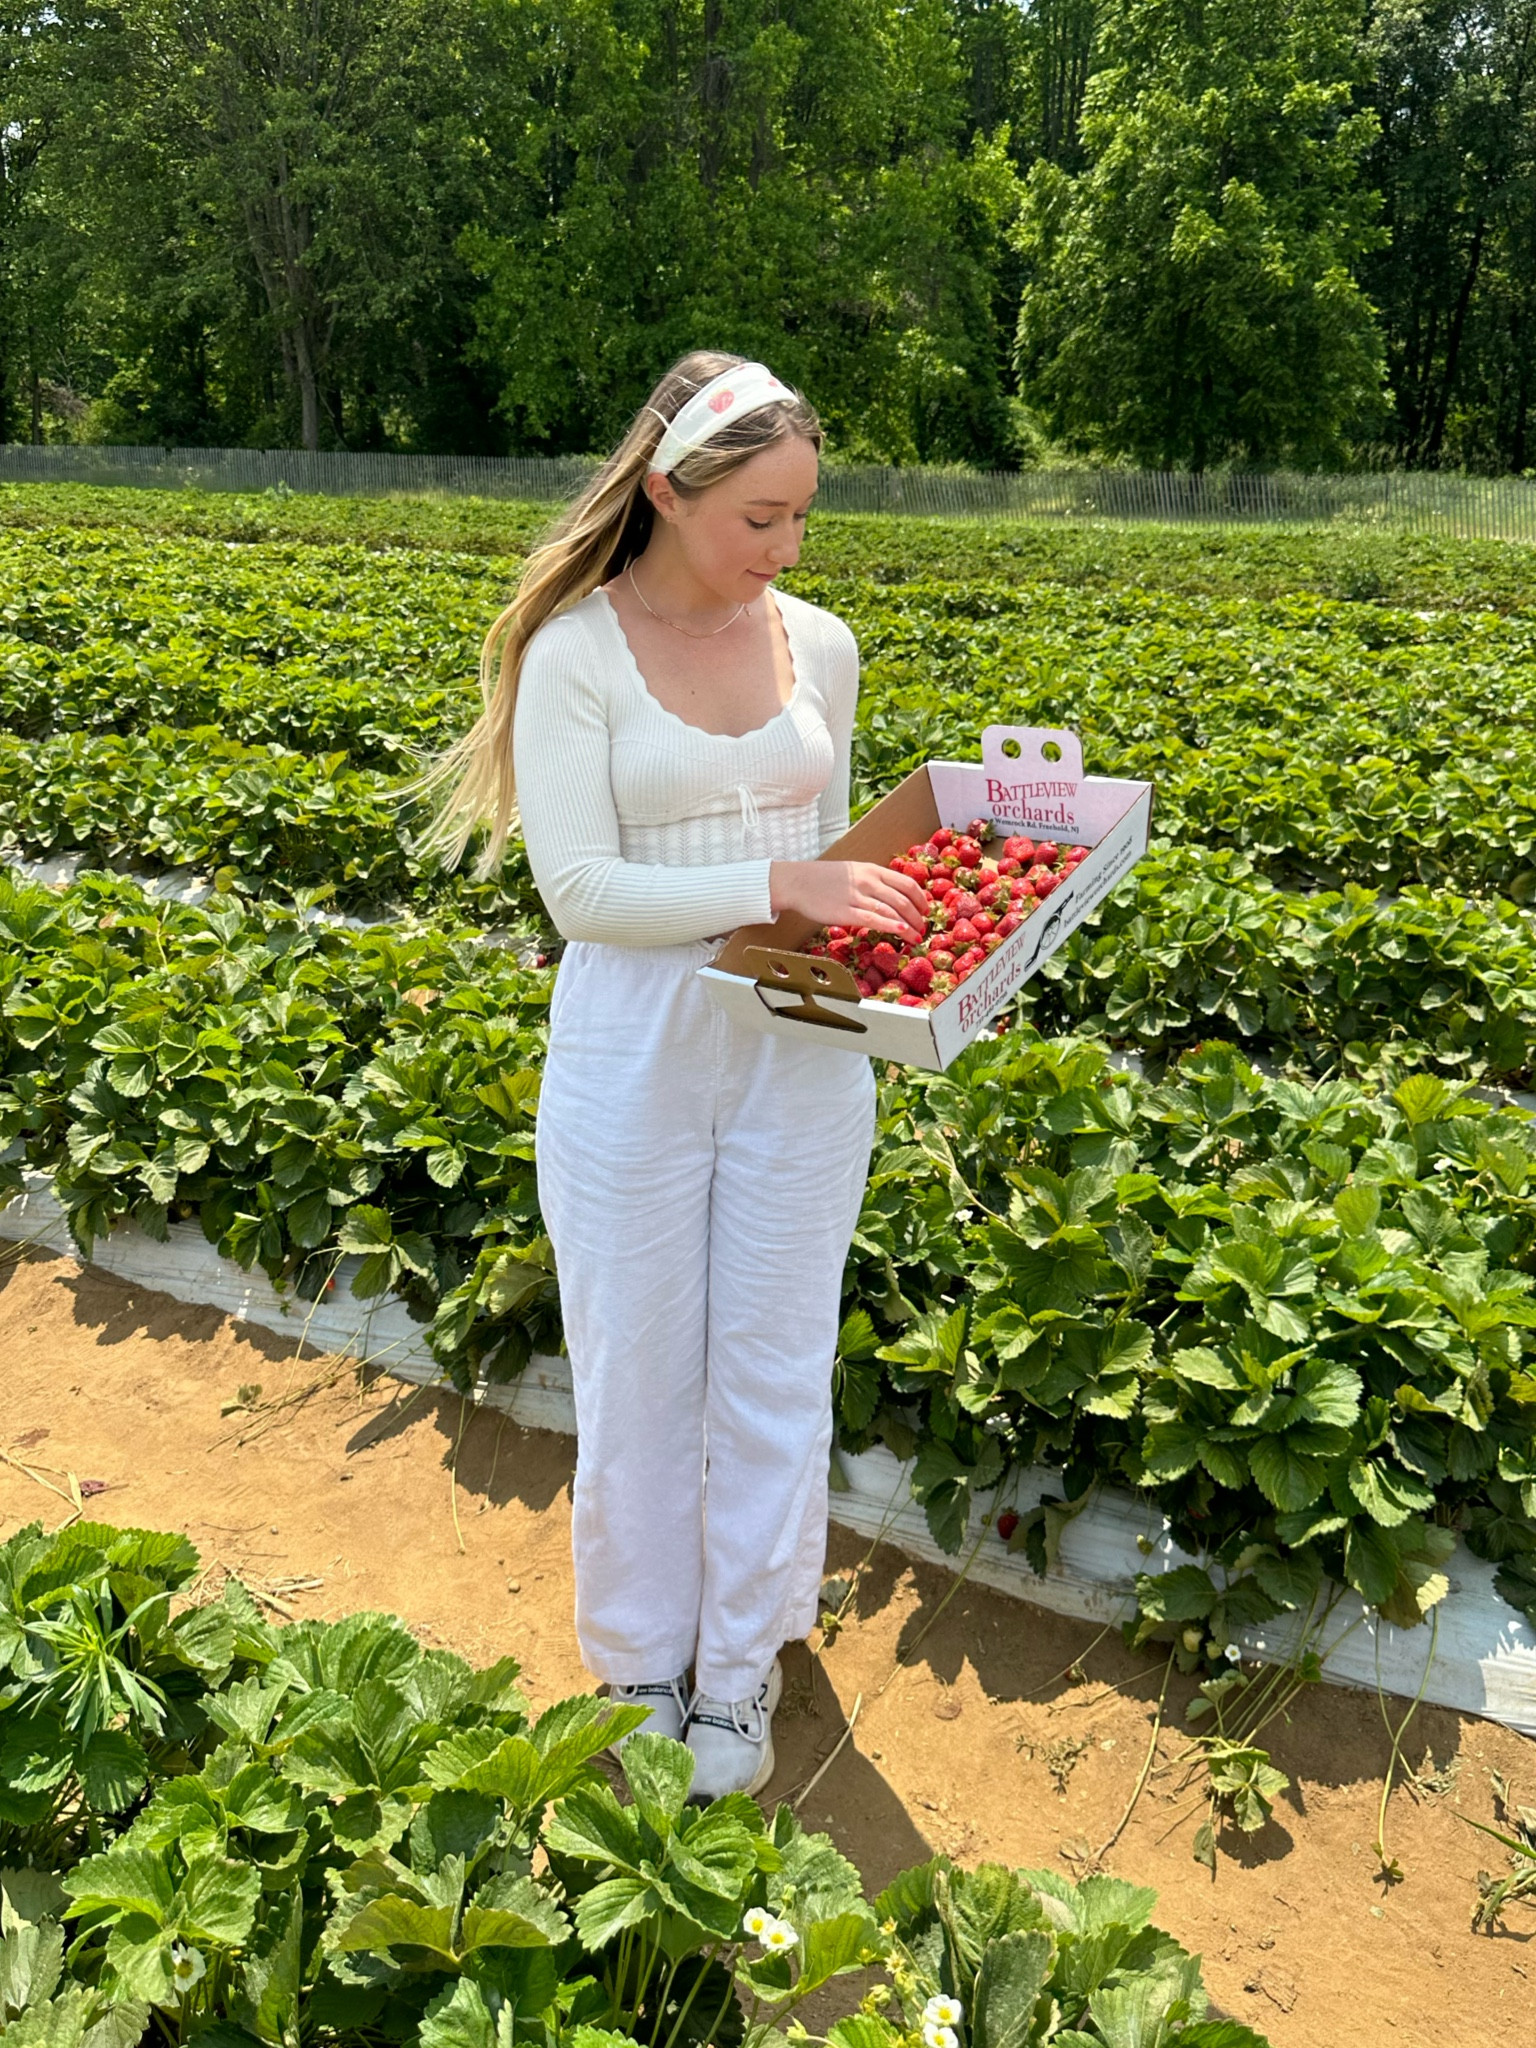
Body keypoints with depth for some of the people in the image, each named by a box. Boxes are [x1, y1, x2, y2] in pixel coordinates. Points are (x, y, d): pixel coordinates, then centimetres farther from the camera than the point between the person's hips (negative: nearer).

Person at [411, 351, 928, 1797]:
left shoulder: (818, 645, 4)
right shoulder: (574, 654, -9)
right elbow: (579, 889, -15)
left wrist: (888, 919, -4)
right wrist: (775, 887, -24)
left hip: (799, 1052, 4)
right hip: (634, 1055, -3)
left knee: (773, 1365, 13)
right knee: (639, 1372, 11)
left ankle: (742, 1671, 35)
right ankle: (641, 1665, 35)